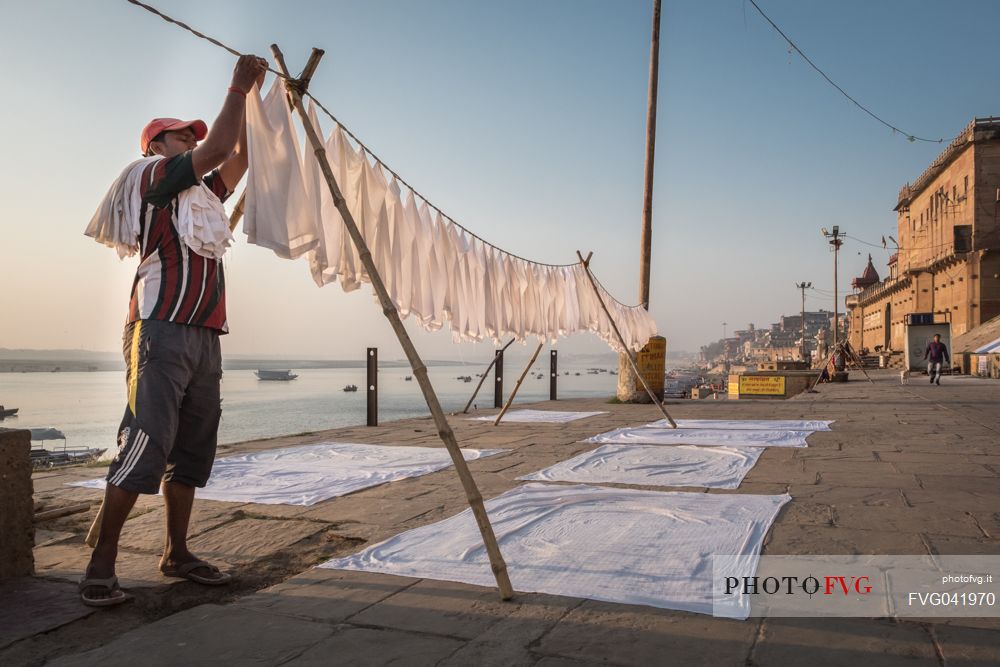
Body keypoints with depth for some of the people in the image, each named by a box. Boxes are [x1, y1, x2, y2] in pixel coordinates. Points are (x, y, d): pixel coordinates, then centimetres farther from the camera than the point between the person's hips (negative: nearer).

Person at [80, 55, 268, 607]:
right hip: (161, 331, -8)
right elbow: (217, 148, -8)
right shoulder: (152, 177, 3)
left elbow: (240, 155, 25)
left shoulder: (201, 192, 25)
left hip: (204, 335, 8)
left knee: (192, 451, 8)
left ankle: (176, 553, 16)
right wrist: (238, 88, 3)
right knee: (145, 447, -12)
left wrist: (248, 93, 21)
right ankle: (100, 564, -4)